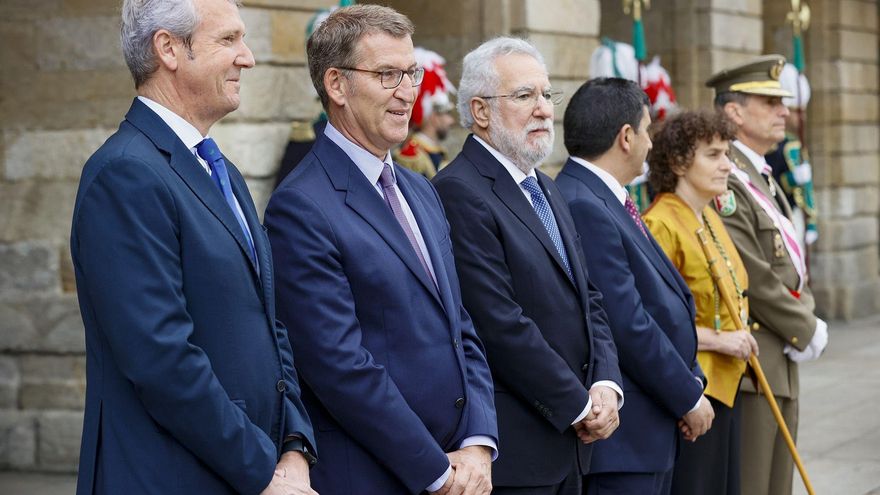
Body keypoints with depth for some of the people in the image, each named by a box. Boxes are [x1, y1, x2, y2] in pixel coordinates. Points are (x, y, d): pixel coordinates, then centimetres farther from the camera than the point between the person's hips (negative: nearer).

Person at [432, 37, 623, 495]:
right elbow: (500, 325, -19)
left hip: (568, 440, 8)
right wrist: (579, 406, -12)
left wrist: (606, 384, -1)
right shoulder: (460, 192, -14)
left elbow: (587, 298, 16)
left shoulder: (545, 189, 16)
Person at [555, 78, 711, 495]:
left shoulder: (606, 202, 13)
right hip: (623, 432, -10)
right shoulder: (581, 207, -20)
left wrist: (690, 383, 8)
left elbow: (665, 300, 17)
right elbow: (627, 326, -21)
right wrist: (688, 397, -12)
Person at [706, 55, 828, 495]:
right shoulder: (725, 183, -16)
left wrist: (809, 323, 2)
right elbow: (753, 279, -20)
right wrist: (805, 331, -10)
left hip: (781, 358, 10)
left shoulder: (764, 179, 17)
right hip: (751, 360, -10)